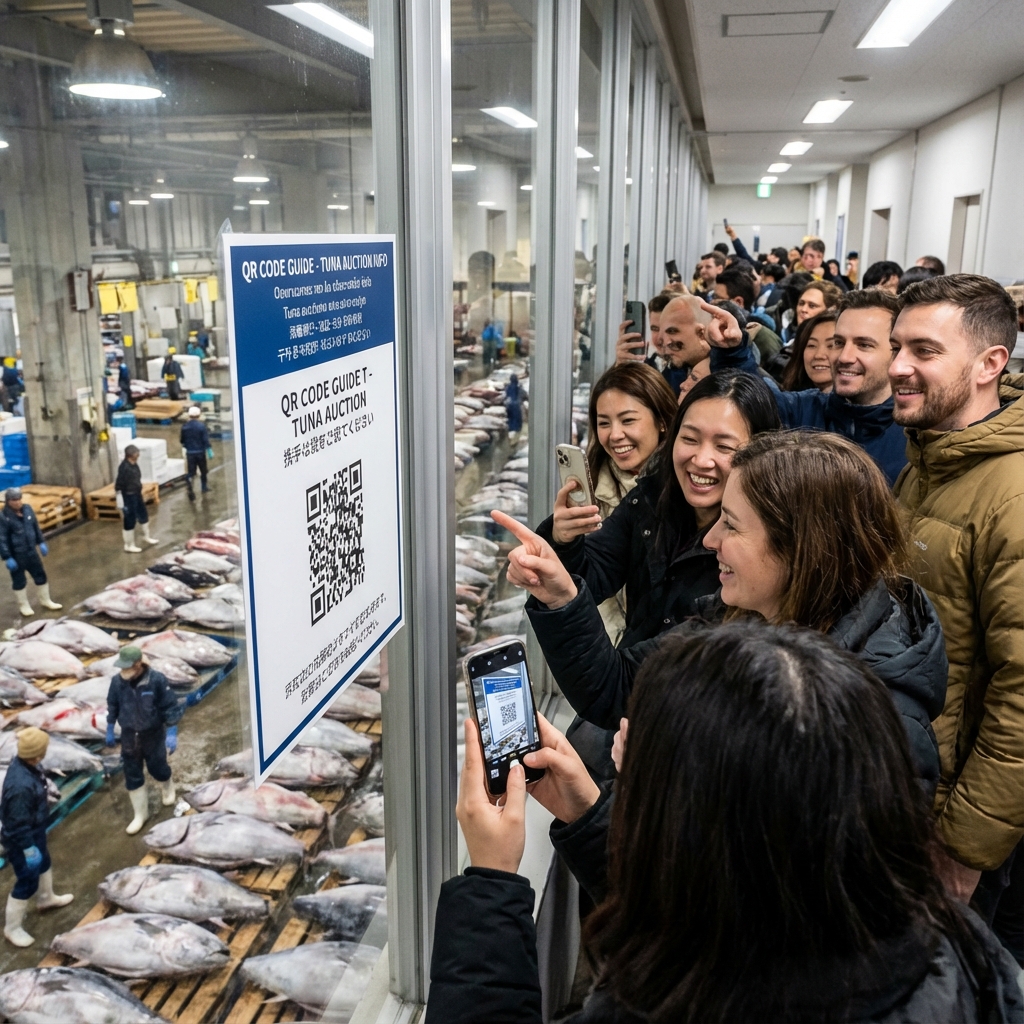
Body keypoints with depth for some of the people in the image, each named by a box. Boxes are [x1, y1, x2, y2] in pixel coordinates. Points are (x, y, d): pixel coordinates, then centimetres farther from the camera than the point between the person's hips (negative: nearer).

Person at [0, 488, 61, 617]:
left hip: (31, 551, 6)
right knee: (19, 581, 11)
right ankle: (23, 606, 29)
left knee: (40, 576, 15)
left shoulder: (27, 509, -3)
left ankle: (46, 601, 33)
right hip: (16, 555, -6)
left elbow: (36, 526, 11)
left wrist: (41, 542, 12)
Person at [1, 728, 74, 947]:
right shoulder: (21, 785, -42)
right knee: (27, 882, 10)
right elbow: (18, 825, -31)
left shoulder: (24, 763, -13)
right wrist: (28, 848, -20)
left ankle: (46, 898, 57)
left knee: (43, 863, 31)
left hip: (34, 831, 9)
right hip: (21, 839, -9)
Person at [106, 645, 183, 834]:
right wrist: (109, 731, 11)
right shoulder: (117, 681, -13)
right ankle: (140, 814, 26)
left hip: (153, 735, -3)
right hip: (129, 736, 3)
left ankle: (167, 787, 51)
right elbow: (112, 706, 5)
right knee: (132, 776, 9)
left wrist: (172, 735, -18)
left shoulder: (157, 680, -23)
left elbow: (170, 707, -16)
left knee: (157, 768, 15)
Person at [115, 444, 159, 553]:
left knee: (143, 515, 23)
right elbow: (118, 486, -22)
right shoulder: (124, 467, -24)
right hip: (128, 496, -9)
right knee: (130, 521, 2)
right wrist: (120, 503, -21)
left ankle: (146, 537, 44)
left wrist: (141, 494, 23)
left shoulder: (134, 464, 4)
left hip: (137, 494, 9)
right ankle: (129, 545, 15)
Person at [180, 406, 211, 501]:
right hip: (200, 451, -2)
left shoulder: (185, 426, -2)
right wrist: (209, 451, -5)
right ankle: (204, 487, 31)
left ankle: (190, 489, -16)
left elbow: (182, 440, 9)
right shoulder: (201, 425, -12)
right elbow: (206, 440, -13)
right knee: (203, 470, 18)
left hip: (189, 453, 2)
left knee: (191, 472, 2)